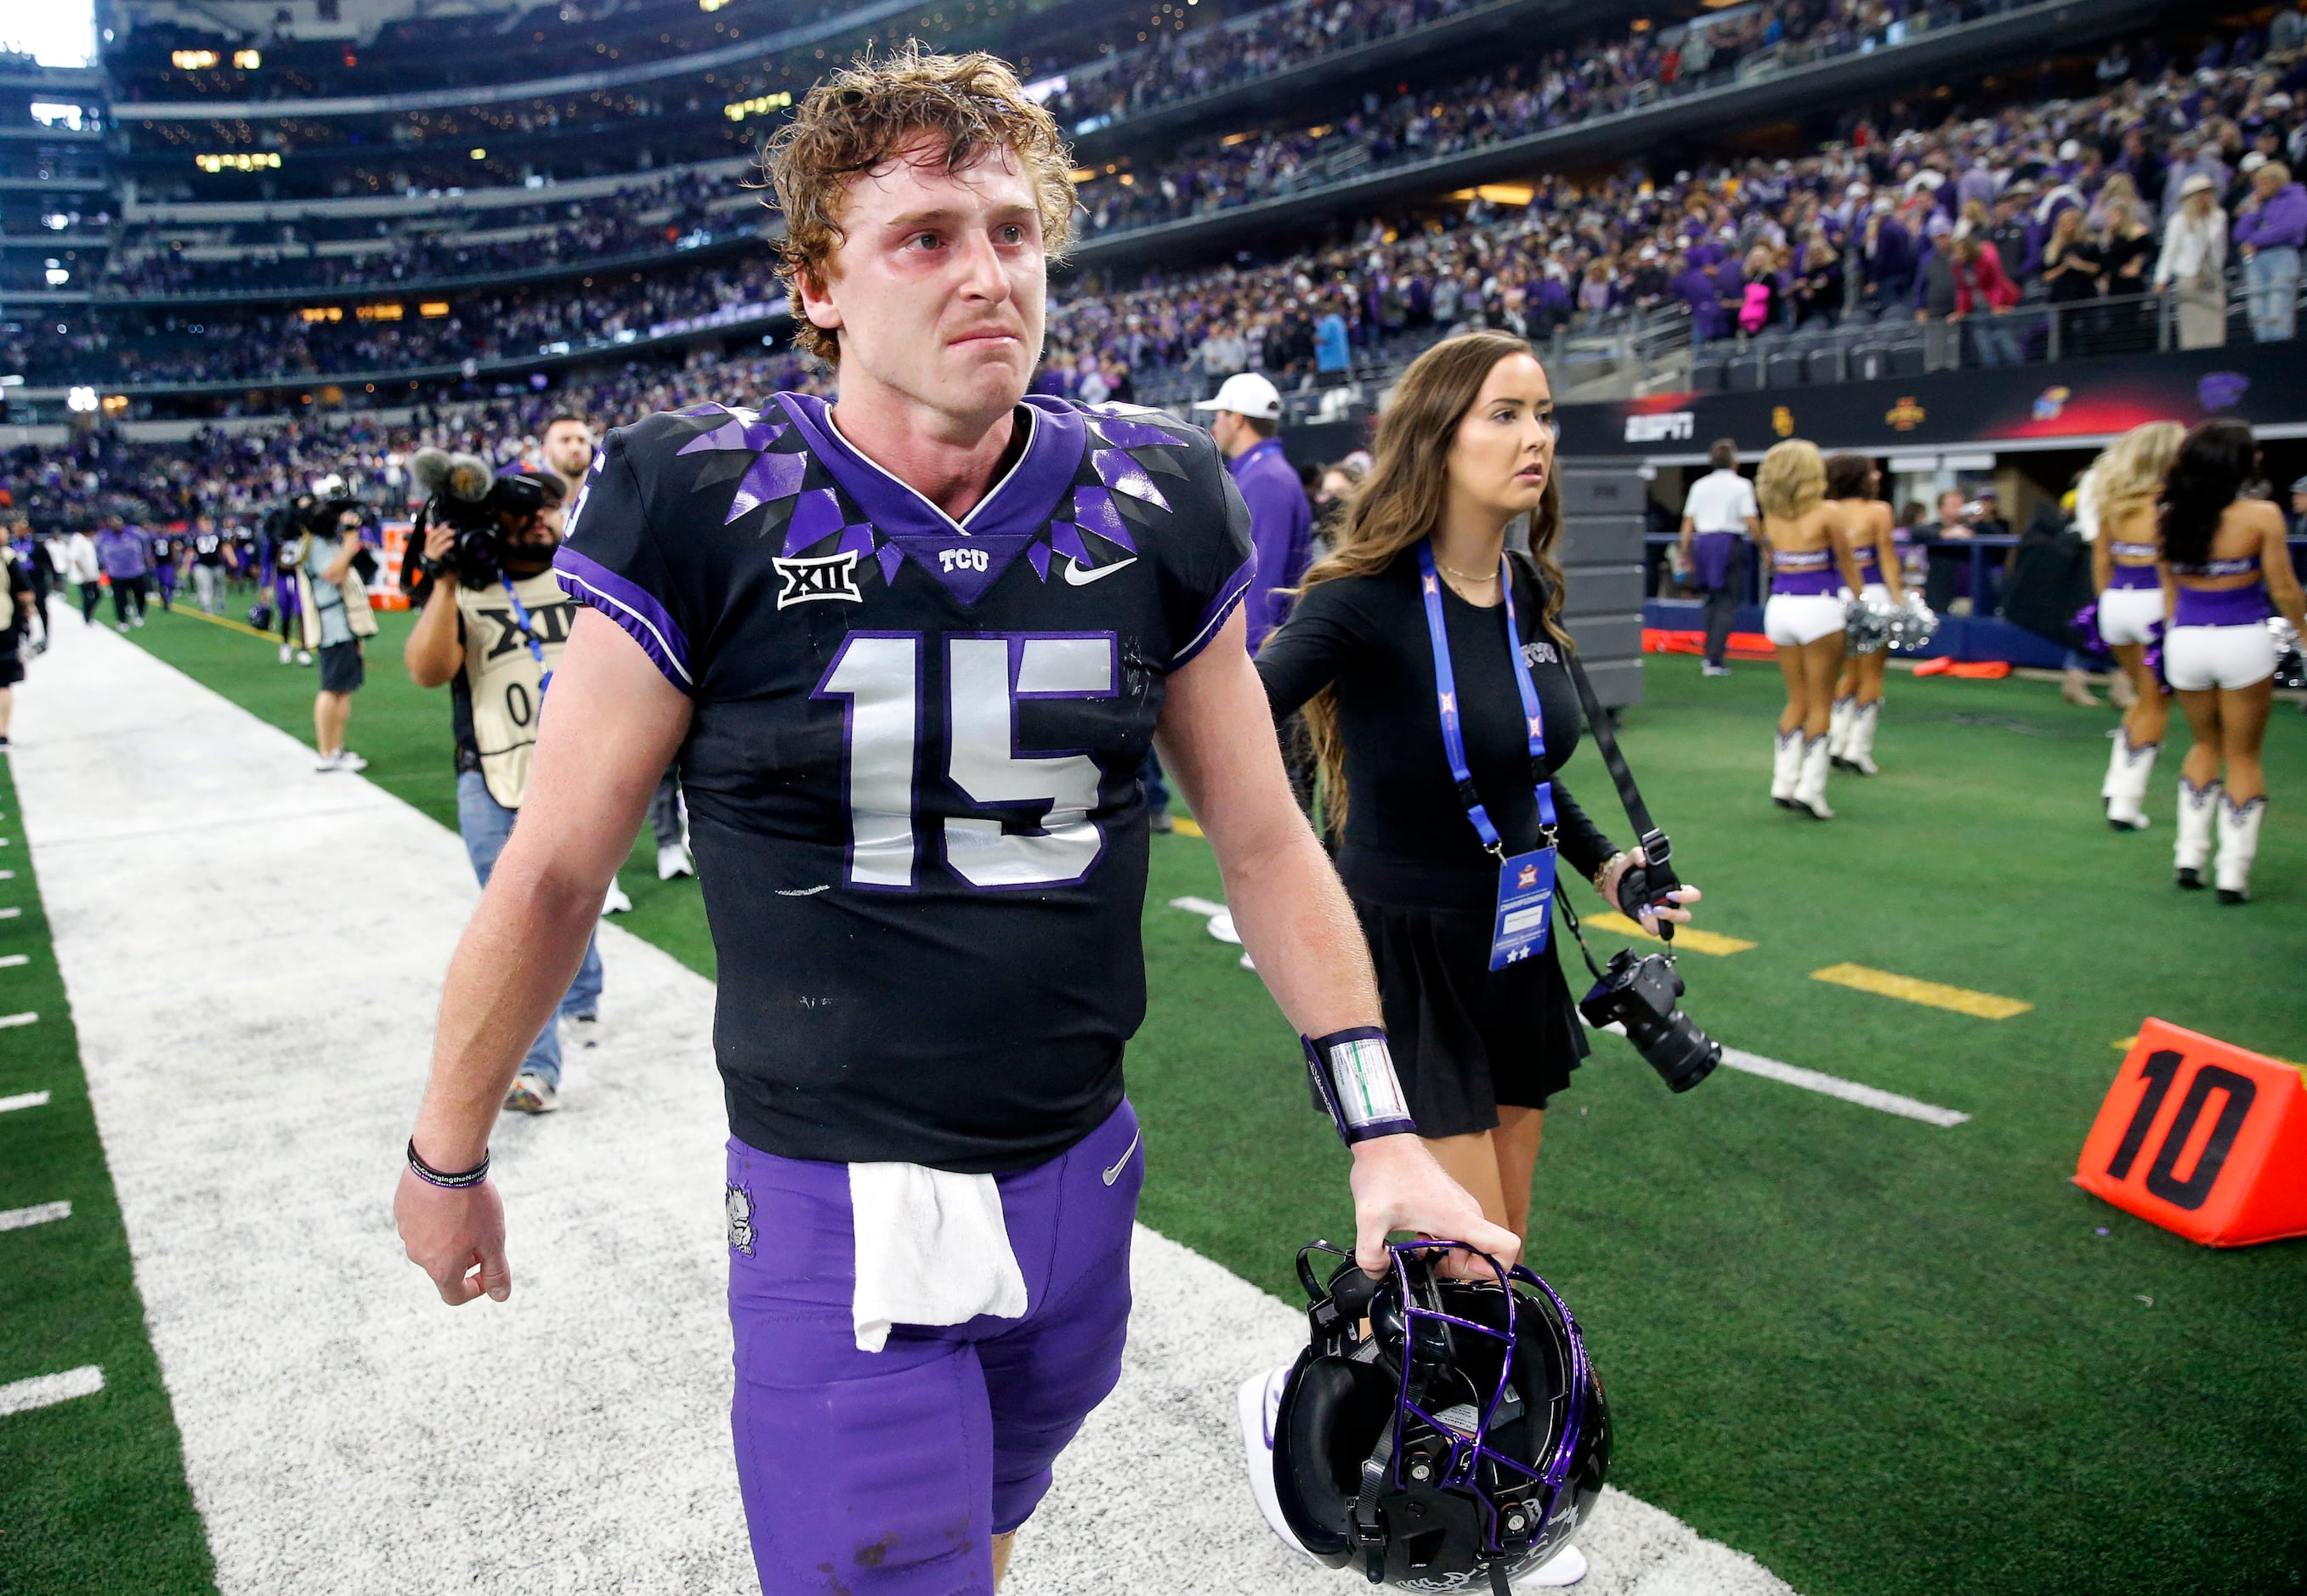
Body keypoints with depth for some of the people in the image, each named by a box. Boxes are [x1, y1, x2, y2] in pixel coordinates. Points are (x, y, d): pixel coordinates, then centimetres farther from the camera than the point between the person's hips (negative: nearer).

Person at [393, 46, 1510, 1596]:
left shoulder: (1156, 509, -5)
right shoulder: (704, 515, -14)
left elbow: (1264, 841, 3)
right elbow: (553, 871, -5)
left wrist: (1383, 1131, 0)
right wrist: (447, 1159, 5)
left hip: (1079, 1181, 4)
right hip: (834, 1216, -4)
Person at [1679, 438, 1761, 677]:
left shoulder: (1700, 486, 10)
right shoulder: (1741, 486, -2)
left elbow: (1688, 522, 7)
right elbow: (1752, 523, -7)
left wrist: (1685, 554, 13)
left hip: (1703, 543, 4)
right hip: (1730, 543, -4)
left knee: (1712, 599, 18)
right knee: (1728, 603, -1)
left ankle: (1711, 654, 16)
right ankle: (1714, 660, -8)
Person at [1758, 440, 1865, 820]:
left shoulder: (1771, 516, 4)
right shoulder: (1827, 513, -8)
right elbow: (1847, 566, 1)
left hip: (1778, 605, 5)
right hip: (1818, 606, -5)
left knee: (1796, 700, 16)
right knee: (1821, 703, 4)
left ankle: (1784, 782, 13)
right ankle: (1811, 788, 1)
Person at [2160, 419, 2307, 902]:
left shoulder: (2172, 514, 0)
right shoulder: (2261, 515, -11)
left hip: (2185, 641, 4)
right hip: (2243, 642, -3)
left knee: (2206, 744, 23)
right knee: (2243, 756, 9)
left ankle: (2189, 856, 20)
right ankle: (2233, 873, 9)